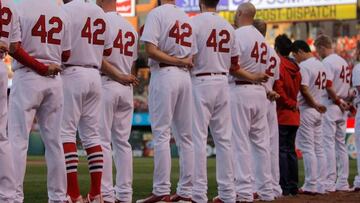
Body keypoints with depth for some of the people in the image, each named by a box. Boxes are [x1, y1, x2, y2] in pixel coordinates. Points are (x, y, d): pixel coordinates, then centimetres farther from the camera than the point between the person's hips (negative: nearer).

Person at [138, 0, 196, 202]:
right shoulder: (187, 18, 16)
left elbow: (150, 49, -15)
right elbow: (191, 58, 13)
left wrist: (175, 61, -9)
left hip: (164, 74, -6)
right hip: (185, 77, 6)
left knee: (161, 134, -7)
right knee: (185, 136, 7)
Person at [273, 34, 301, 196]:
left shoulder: (278, 65, -11)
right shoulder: (295, 68, 13)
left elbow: (278, 90, -20)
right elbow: (297, 89, 14)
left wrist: (290, 104, -10)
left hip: (281, 115, -8)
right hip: (294, 116, 8)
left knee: (281, 150, -7)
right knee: (291, 150, 12)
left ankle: (284, 186, -11)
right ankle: (293, 186, 14)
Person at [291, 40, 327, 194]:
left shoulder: (303, 66, -13)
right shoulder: (321, 65, 15)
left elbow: (304, 89, -22)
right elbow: (323, 88, 15)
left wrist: (314, 104, -12)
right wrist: (317, 104, 7)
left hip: (306, 110, -8)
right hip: (318, 112, 8)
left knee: (307, 148, -6)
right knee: (318, 149, 8)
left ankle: (310, 186, -7)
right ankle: (320, 186, 9)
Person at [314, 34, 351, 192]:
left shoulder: (327, 62, -13)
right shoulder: (344, 62, 15)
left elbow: (328, 86, -23)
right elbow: (347, 85, 15)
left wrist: (338, 101, -12)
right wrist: (342, 101, 7)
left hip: (329, 106, -9)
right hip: (342, 108, 9)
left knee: (328, 144, -7)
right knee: (341, 144, 11)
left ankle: (329, 183, -10)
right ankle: (343, 183, 13)